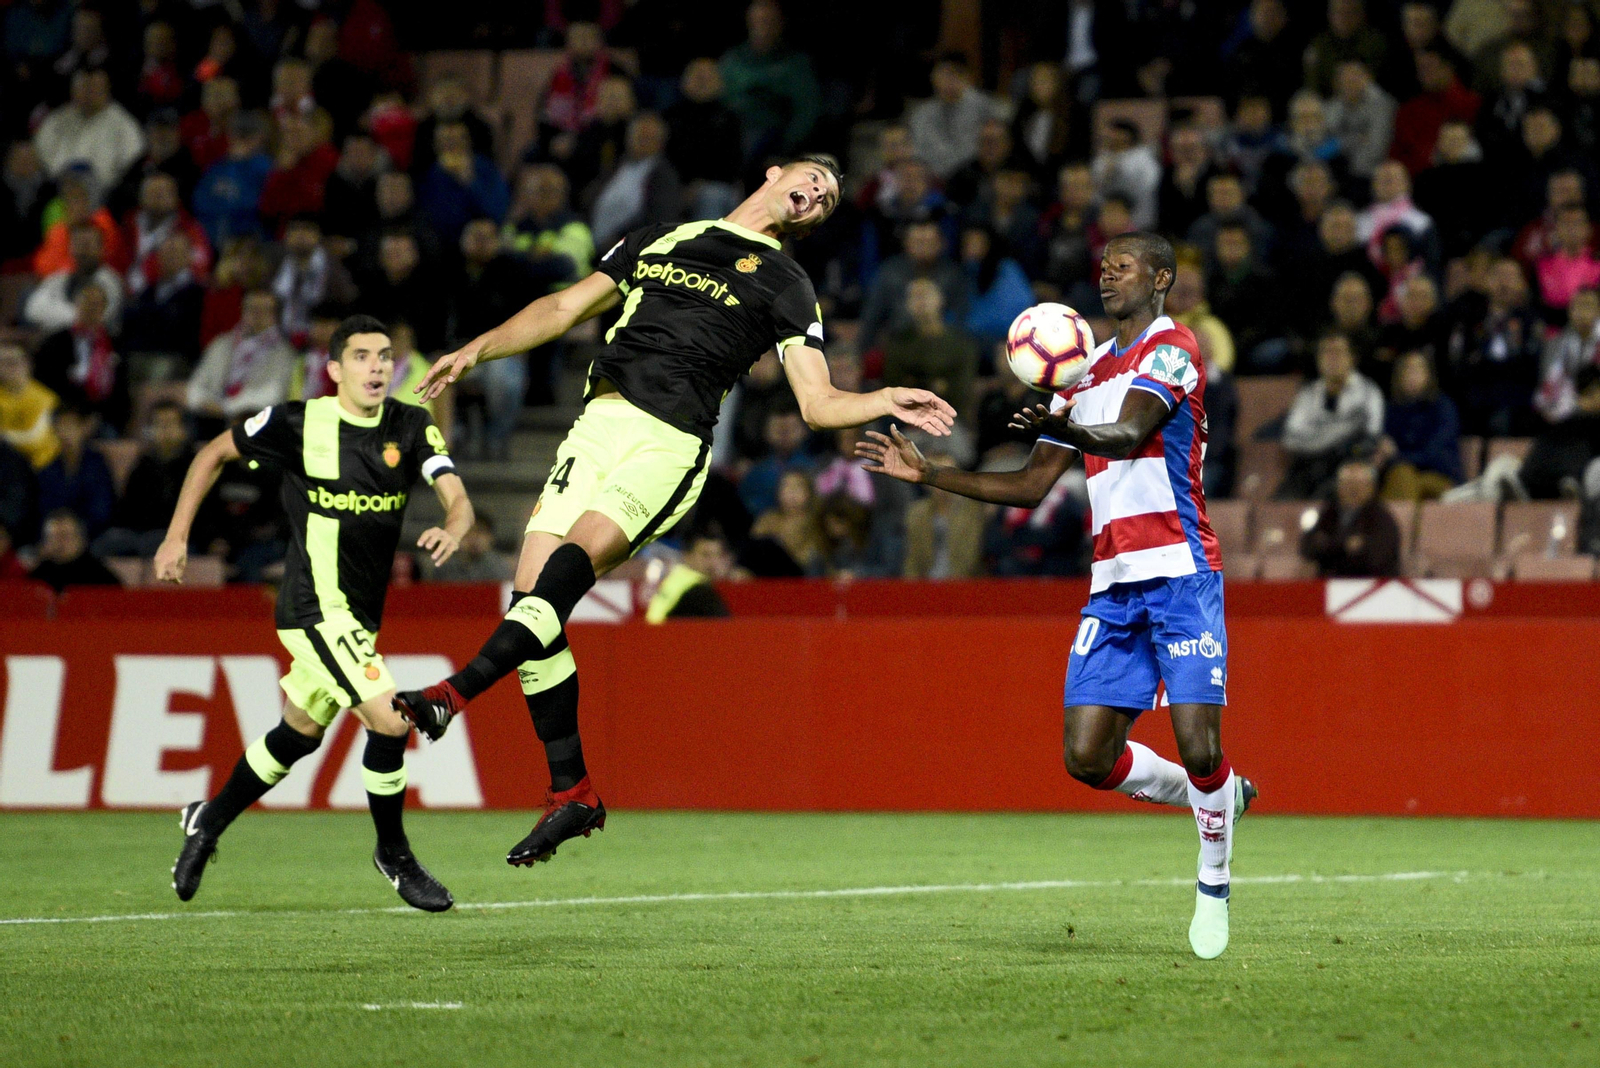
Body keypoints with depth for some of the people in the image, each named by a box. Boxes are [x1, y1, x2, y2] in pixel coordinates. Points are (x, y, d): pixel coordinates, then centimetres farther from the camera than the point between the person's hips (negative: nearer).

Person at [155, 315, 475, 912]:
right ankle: (393, 854, 1)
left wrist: (452, 531, -36)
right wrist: (177, 537, 0)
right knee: (389, 720, -19)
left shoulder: (412, 428, -2)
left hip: (363, 613, 6)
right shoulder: (298, 423, -12)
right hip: (315, 610, -6)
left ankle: (208, 822, 43)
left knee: (300, 734, 21)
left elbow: (456, 498, -12)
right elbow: (213, 455, 3)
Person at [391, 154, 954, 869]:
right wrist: (479, 348, 17)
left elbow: (818, 404, 8)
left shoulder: (785, 285, 14)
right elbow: (566, 308, 27)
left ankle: (454, 694, -33)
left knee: (571, 562, -28)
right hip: (598, 425, 4)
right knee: (530, 593, -9)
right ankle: (571, 792, -2)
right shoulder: (662, 238, 25)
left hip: (671, 442, -4)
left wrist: (887, 401, -10)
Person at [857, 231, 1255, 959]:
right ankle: (1213, 798, 22)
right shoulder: (1087, 371, 20)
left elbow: (1129, 433, -23)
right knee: (1087, 757, -3)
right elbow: (1030, 488, 23)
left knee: (1198, 748, -14)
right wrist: (927, 473, 17)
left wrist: (1066, 429, -44)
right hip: (1113, 585, 7)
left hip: (1179, 576, -7)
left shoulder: (1171, 348, -3)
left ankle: (1214, 883, 11)